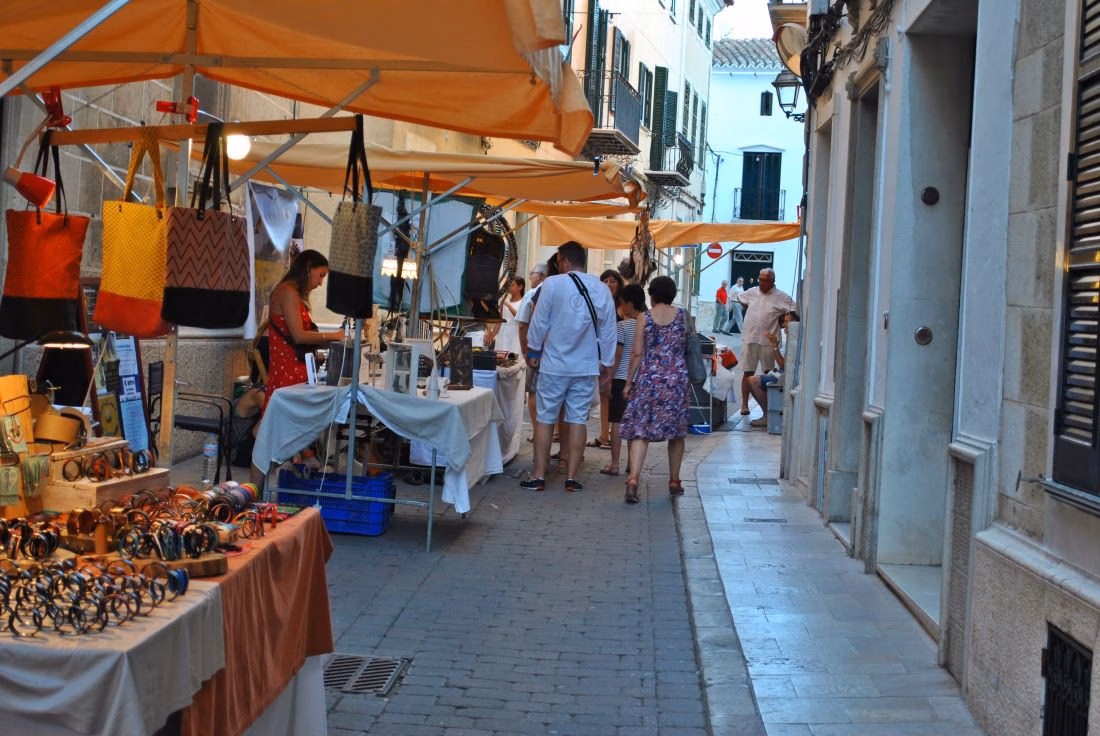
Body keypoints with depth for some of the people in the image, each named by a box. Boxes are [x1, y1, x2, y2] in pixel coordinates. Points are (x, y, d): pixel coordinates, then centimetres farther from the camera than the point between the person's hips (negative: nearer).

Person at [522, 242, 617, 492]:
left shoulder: (552, 284, -10)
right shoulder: (602, 290, 2)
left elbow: (539, 322, -5)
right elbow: (608, 333, 7)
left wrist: (533, 351, 9)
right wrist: (607, 366, 15)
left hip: (554, 365, -3)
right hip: (586, 368, 3)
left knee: (545, 418, 5)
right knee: (577, 419, 7)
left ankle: (538, 476, 7)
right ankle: (571, 477, 8)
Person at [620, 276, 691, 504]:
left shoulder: (644, 319, -2)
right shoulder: (682, 316, 3)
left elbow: (637, 353, -3)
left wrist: (629, 382, 3)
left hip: (649, 378, -1)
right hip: (677, 378, 2)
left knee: (640, 430, -4)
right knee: (676, 429, 13)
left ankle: (633, 478, -20)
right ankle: (674, 481, 20)